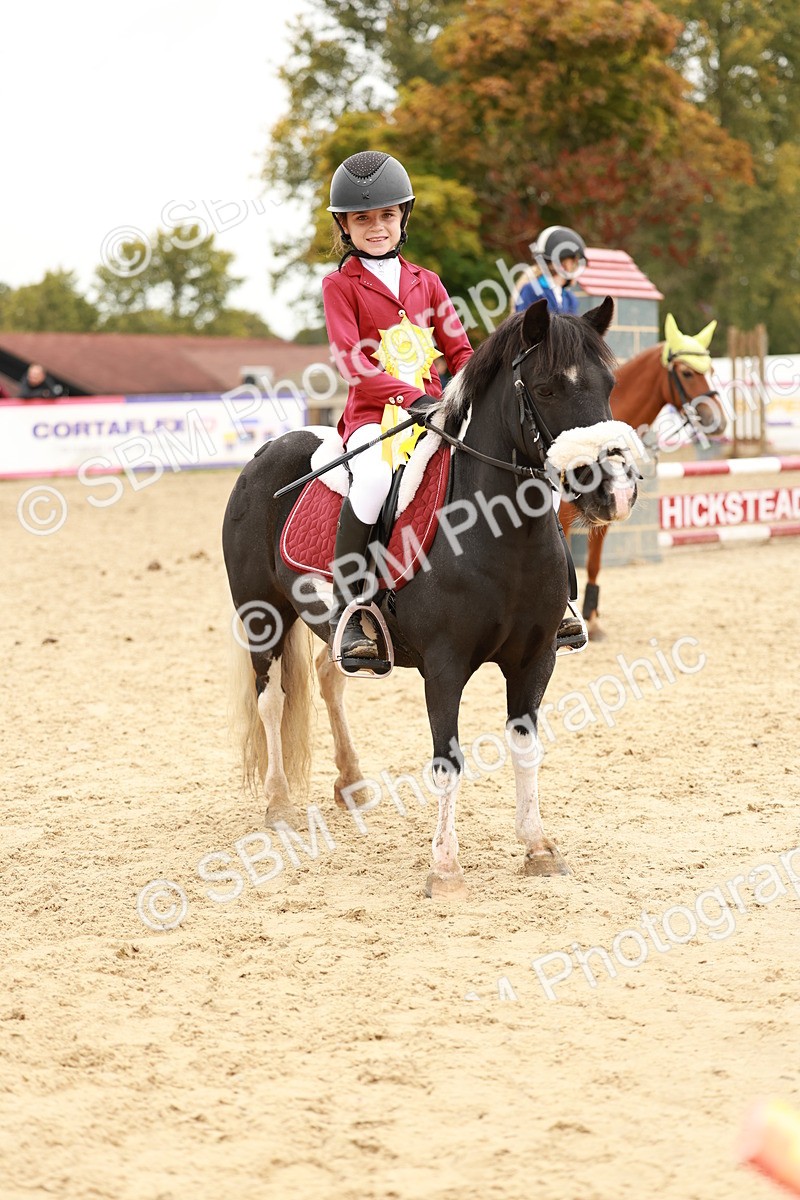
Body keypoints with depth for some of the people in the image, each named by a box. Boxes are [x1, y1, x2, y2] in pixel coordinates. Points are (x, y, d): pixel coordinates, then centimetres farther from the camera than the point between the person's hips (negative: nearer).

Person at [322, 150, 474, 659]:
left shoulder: (425, 283, 17)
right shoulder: (341, 285, 3)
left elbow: (459, 351, 14)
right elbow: (351, 361, -9)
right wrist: (410, 397, -22)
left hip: (433, 405, 5)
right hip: (373, 412, -5)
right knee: (374, 479, -38)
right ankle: (346, 607, -28)